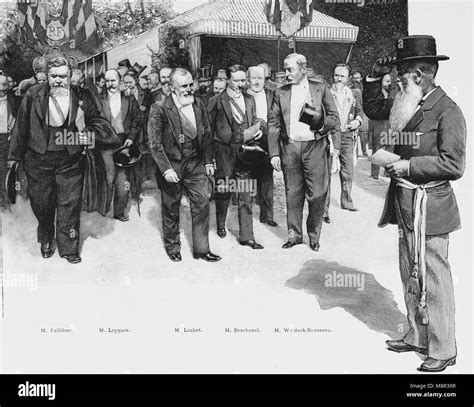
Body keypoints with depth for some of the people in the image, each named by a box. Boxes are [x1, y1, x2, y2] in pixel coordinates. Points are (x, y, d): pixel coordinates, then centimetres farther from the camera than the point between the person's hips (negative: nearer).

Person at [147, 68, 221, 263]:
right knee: (171, 208, 9)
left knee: (202, 204, 2)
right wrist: (166, 169, -20)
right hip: (171, 165, -4)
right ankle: (172, 246, 30)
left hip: (195, 163, 4)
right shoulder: (160, 108, -13)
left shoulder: (198, 104, 3)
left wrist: (208, 161, 8)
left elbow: (207, 134, 11)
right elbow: (154, 142, -14)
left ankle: (201, 249, 14)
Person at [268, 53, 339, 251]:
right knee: (293, 194, 7)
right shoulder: (280, 93, 9)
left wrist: (321, 124, -15)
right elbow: (273, 125, 7)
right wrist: (274, 153, -1)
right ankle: (294, 234, 20)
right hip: (289, 148, 2)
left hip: (315, 147, -1)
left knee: (316, 194, 0)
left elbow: (334, 118, 7)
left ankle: (314, 236, 16)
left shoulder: (321, 88, 5)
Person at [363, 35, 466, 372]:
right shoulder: (406, 104, 8)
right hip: (405, 205, 8)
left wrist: (408, 166, -17)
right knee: (410, 278, 17)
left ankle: (443, 350, 17)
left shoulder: (447, 110, -13)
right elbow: (373, 110, 24)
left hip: (429, 208, -8)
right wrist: (375, 77, 10)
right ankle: (417, 337, 33)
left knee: (433, 281, 2)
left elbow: (453, 165, -17)